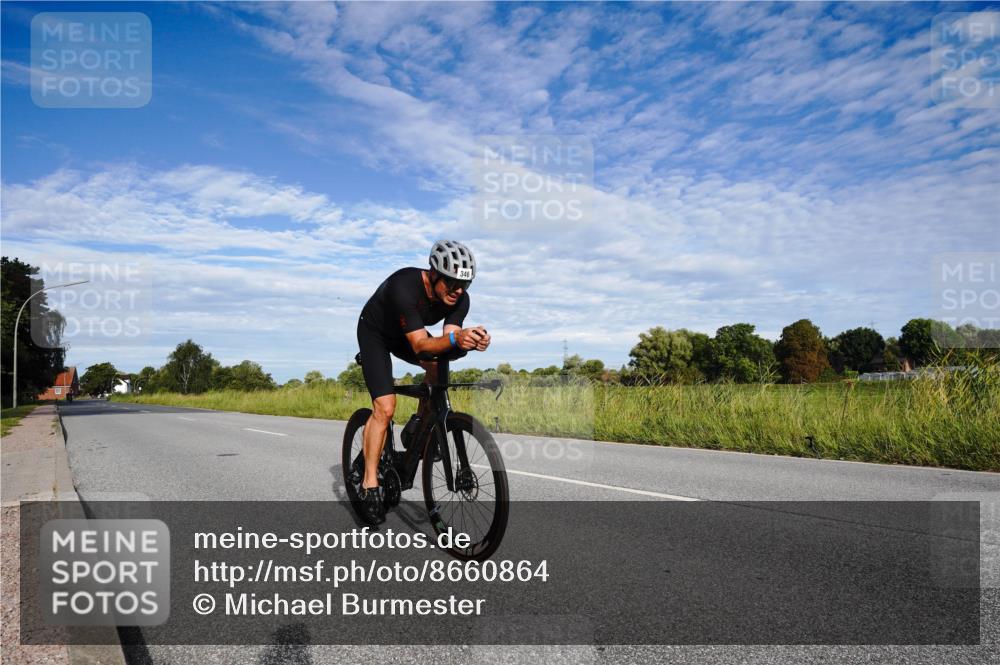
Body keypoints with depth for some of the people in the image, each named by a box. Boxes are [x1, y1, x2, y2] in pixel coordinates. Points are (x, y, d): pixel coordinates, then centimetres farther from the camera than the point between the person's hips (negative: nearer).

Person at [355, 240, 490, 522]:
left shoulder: (460, 299, -23)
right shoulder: (405, 286, -40)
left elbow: (446, 341, -28)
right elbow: (420, 345, -43)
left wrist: (470, 341, -49)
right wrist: (455, 339, -61)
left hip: (407, 334, 6)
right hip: (375, 332, -6)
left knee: (439, 363, -20)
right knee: (385, 408, -16)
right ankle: (369, 484, -5)